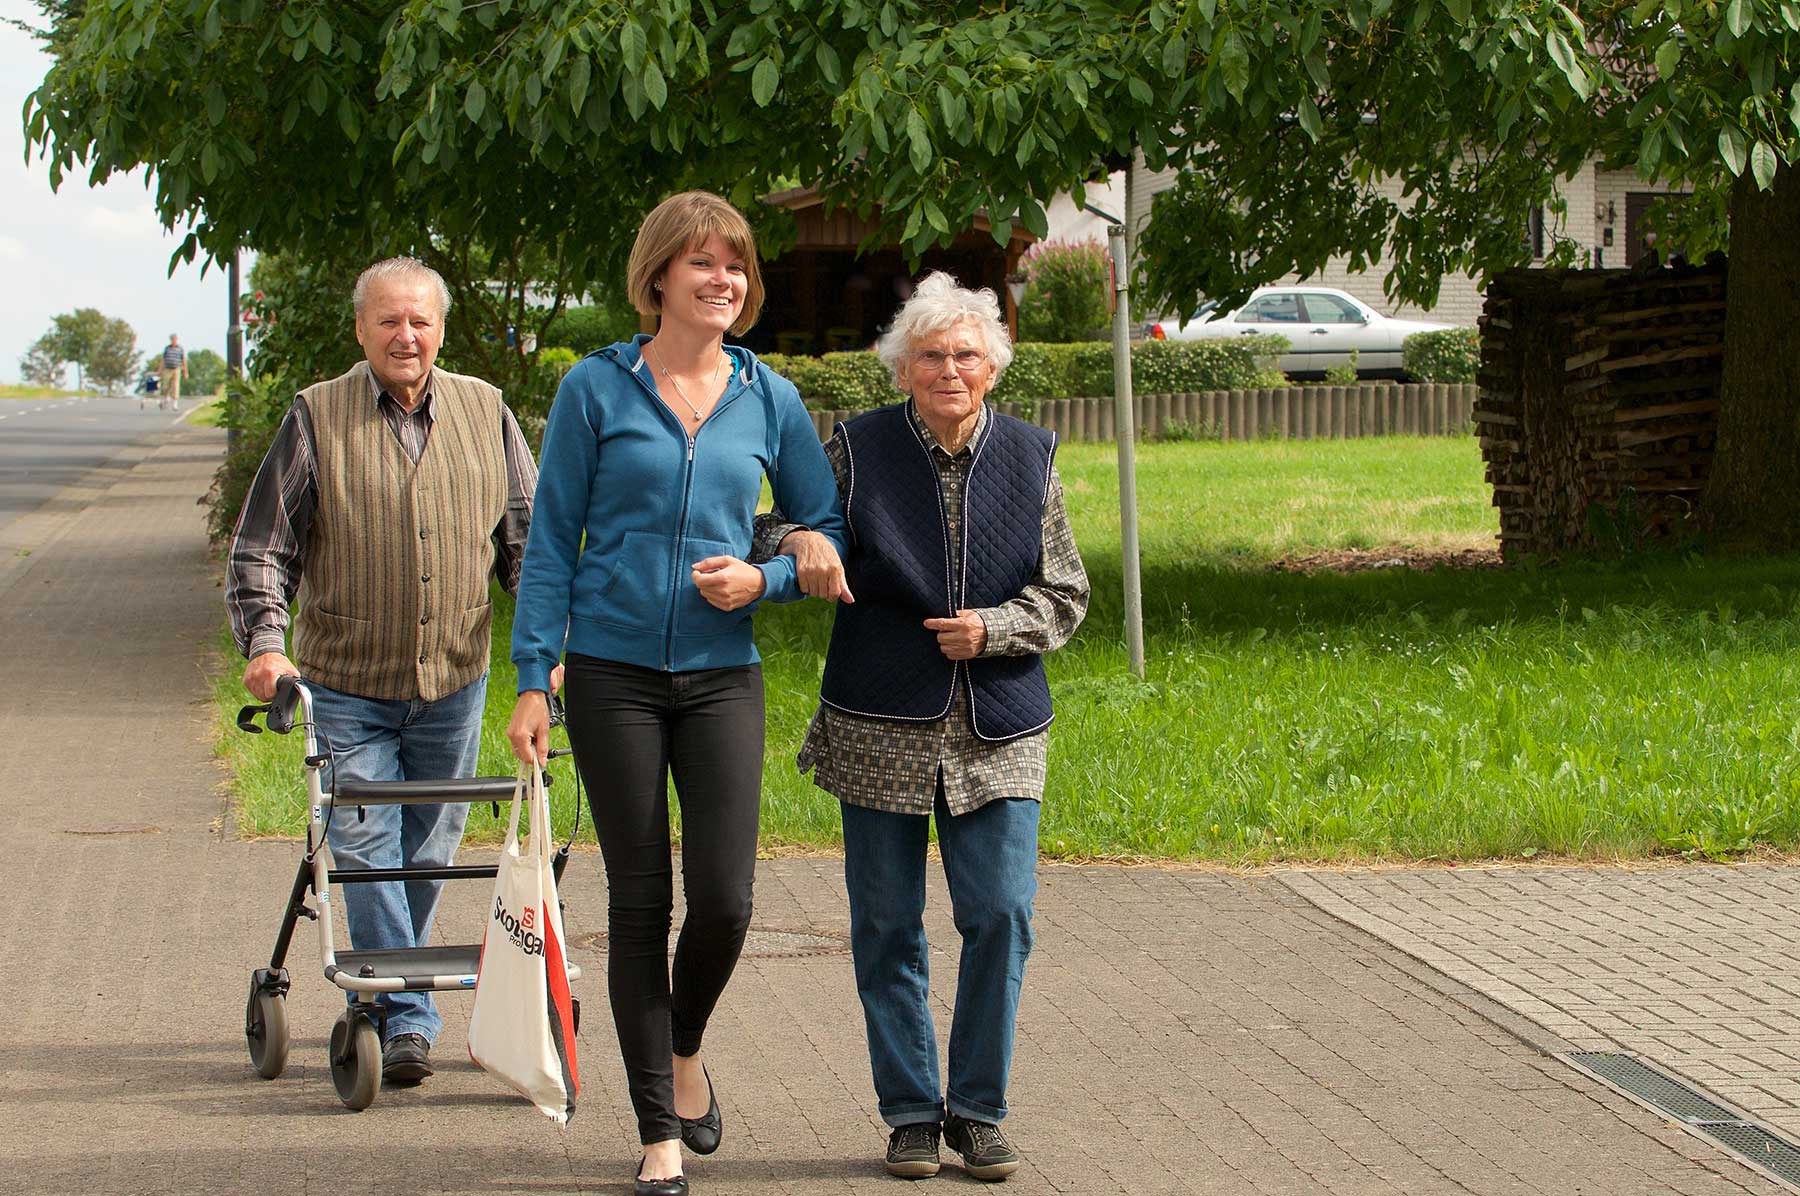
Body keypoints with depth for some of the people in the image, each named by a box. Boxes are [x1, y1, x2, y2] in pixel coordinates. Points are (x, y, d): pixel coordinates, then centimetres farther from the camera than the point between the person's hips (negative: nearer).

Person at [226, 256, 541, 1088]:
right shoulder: (317, 418, -2)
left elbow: (527, 535, 11)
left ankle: (389, 990, 27)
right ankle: (404, 1019, -5)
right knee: (366, 848, -8)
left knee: (428, 850, 10)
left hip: (454, 682, 2)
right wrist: (264, 643, -14)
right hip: (347, 683, -2)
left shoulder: (483, 412, 5)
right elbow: (262, 545, -1)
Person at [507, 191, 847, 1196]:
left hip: (722, 676, 1)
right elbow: (553, 540, 2)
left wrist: (763, 578, -7)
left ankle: (686, 1049, 24)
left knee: (724, 897, -8)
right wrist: (534, 680, -3)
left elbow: (831, 529, 13)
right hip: (614, 676, -1)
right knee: (639, 902, 2)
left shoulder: (768, 399, 6)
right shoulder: (598, 389, 0)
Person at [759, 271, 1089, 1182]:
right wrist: (800, 543, -17)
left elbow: (1065, 594, 9)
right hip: (881, 728, -1)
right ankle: (911, 1110, 15)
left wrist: (994, 627, -10)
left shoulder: (1029, 457, 6)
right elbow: (771, 530, 7)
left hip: (997, 731, 1)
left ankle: (978, 1108, 9)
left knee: (1001, 917, -4)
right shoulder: (857, 450, 1)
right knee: (888, 927, 3)